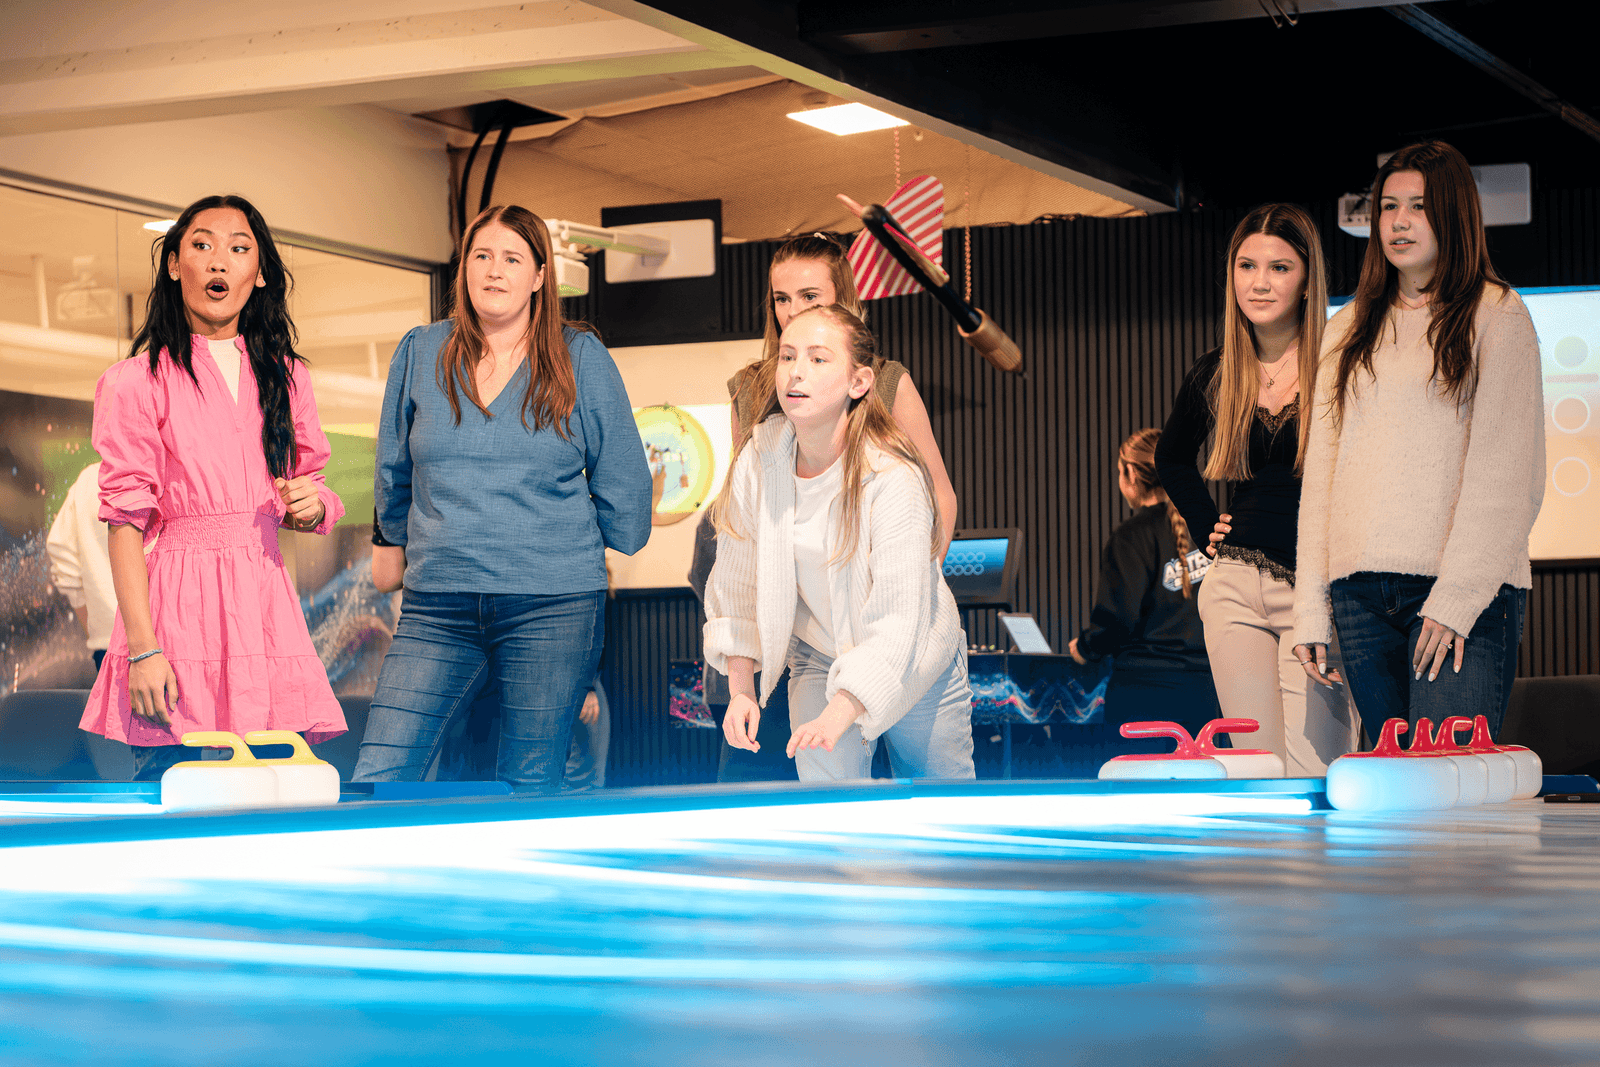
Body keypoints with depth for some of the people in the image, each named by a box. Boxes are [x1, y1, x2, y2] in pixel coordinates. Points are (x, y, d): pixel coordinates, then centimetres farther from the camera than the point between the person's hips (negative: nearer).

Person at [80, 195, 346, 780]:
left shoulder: (286, 378, 16)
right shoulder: (135, 383, -1)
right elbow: (125, 523, -6)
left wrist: (312, 506, -1)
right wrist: (142, 648, -14)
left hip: (266, 599, 4)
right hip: (178, 601, -4)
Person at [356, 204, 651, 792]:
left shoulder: (580, 358, 2)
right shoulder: (420, 352, 8)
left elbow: (622, 476, 11)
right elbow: (393, 468, 23)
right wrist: (396, 543, 30)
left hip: (552, 607, -2)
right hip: (437, 605, 2)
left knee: (530, 787, 2)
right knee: (376, 782, -9)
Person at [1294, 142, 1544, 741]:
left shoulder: (1495, 315, 5)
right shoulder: (1350, 328, 20)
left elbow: (1504, 471, -4)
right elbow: (1322, 468, 16)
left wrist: (1457, 596, -14)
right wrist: (1310, 605, 7)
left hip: (1466, 588, -4)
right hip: (1361, 595, 5)